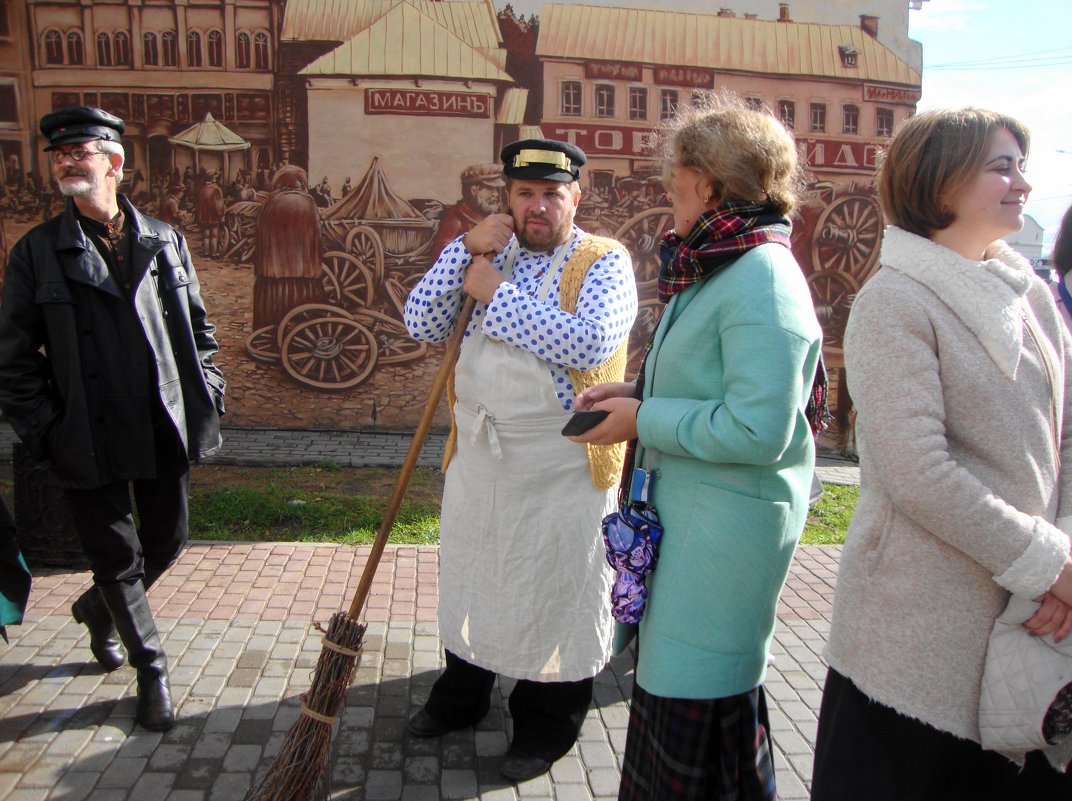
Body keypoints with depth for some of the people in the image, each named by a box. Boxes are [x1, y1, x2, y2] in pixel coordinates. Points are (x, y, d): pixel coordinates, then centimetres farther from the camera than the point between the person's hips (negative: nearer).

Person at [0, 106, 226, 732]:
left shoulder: (165, 240, 7)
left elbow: (198, 325, 12)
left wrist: (208, 395, 3)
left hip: (168, 428, 3)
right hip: (90, 439, -2)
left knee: (168, 542, 15)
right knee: (118, 557, 7)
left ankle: (97, 610, 46)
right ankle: (153, 674, 26)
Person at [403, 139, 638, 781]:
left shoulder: (604, 261, -5)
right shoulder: (490, 255, 11)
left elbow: (591, 342, -24)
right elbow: (421, 326, 2)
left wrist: (498, 293, -17)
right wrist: (465, 251, -10)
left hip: (561, 468, -5)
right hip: (476, 458, 6)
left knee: (556, 593, 8)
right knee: (472, 580, 20)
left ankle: (546, 725, 31)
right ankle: (462, 697, 44)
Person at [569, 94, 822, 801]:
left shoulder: (763, 280, -20)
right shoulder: (717, 268, 12)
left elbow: (758, 430, -27)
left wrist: (644, 420, -19)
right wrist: (637, 393, 6)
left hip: (727, 524, -10)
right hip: (685, 506, 10)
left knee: (700, 696, 6)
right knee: (673, 677, 23)